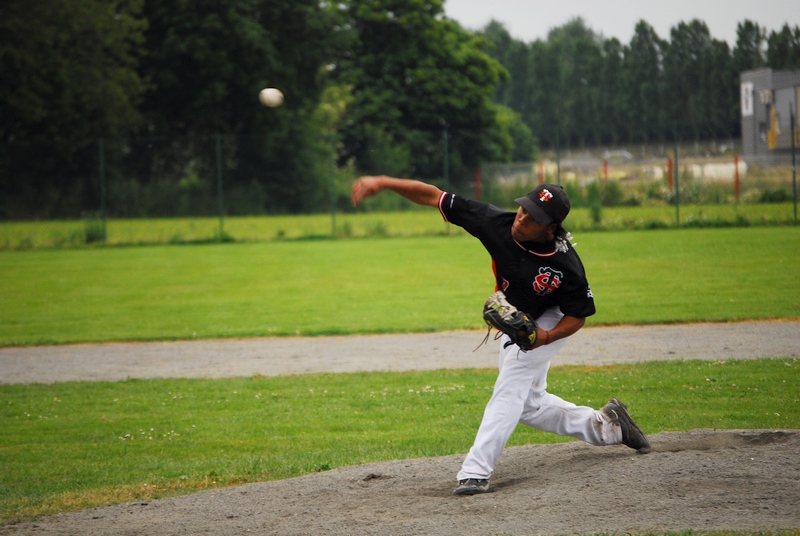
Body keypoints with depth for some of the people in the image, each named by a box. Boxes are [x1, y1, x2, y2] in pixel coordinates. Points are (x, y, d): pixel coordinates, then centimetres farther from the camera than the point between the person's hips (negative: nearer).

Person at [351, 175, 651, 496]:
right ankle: (604, 426, 32)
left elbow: (578, 315, -18)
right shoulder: (498, 224, -29)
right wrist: (382, 183, -38)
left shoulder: (566, 266, -35)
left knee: (510, 389, -20)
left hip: (549, 324, -6)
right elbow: (434, 197, -29)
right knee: (527, 403, 15)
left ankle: (476, 471, -23)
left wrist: (547, 337, -37)